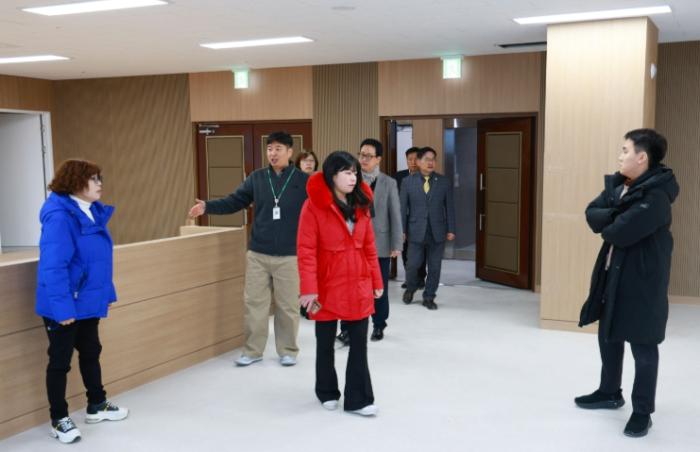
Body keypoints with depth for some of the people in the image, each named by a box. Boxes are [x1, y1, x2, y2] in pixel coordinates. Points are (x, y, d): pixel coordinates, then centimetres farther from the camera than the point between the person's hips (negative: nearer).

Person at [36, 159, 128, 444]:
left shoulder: (93, 212, 5)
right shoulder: (59, 216, -23)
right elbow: (53, 266, -26)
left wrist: (107, 292, 14)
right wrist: (62, 306, -27)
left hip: (87, 302, 9)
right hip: (64, 306, -9)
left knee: (91, 353, 21)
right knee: (60, 361, 6)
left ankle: (97, 405, 38)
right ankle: (59, 420, 21)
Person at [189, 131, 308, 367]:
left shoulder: (303, 181, -4)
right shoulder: (257, 178, 4)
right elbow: (234, 202, 6)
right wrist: (207, 207, -7)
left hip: (289, 256, -3)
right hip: (257, 254, 3)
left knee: (287, 305, 7)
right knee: (254, 302, 8)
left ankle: (288, 351, 23)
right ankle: (252, 351, 22)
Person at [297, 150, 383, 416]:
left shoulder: (360, 205, 5)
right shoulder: (313, 205, -13)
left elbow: (369, 246, 9)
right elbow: (306, 250, -15)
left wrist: (376, 281, 9)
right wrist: (309, 289, -20)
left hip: (359, 286, 4)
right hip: (327, 287, -4)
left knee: (359, 343, 5)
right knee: (325, 343, 13)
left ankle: (358, 399, 14)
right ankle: (327, 393, 33)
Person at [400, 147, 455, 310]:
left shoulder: (444, 182, 4)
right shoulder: (408, 181, 2)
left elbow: (449, 207, 5)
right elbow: (403, 208, 2)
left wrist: (451, 229, 0)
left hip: (437, 232, 1)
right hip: (416, 232, -1)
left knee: (434, 267, 4)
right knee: (413, 264, -1)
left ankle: (429, 297, 19)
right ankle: (411, 288, 29)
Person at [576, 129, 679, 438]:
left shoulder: (655, 197, -21)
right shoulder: (617, 184, 8)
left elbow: (619, 234, -27)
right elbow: (591, 214, 1)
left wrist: (606, 225, -5)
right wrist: (615, 216, -17)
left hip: (641, 280, -9)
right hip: (612, 274, 9)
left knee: (643, 347, 2)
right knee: (608, 335, 21)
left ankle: (642, 412, 14)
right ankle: (610, 392, 39)